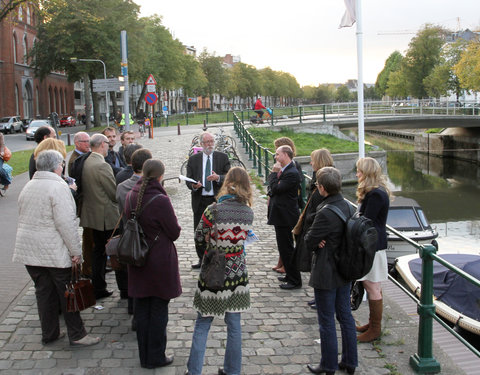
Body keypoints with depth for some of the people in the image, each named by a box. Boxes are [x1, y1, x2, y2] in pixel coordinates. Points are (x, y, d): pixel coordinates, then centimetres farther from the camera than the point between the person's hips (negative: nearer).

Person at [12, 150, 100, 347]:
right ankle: (76, 334, 11)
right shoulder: (57, 186, -15)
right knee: (67, 292, 3)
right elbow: (66, 222, -20)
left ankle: (49, 333, 23)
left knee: (44, 291, 15)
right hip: (54, 251, -7)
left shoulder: (28, 186, 11)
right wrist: (76, 251, -16)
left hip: (29, 249, 7)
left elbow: (23, 218, 18)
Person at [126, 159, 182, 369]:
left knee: (141, 309, 15)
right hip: (160, 261, -6)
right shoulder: (161, 200, -21)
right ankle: (155, 358, 17)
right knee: (158, 310, 7)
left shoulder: (131, 197, -1)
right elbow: (175, 232, -12)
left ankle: (144, 356, 26)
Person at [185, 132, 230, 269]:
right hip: (200, 200, 2)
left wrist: (218, 178, -19)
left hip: (217, 200, -2)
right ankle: (202, 259, 19)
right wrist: (193, 186, -15)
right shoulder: (193, 159, 9)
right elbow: (188, 180, 8)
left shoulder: (223, 157, 5)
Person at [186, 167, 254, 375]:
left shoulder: (213, 210, -17)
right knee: (234, 324, 13)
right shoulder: (248, 213, -5)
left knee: (202, 324, 9)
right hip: (237, 272, 3)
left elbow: (199, 238, -5)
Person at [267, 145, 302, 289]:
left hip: (285, 216, -10)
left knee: (286, 248, -4)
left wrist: (274, 172, -14)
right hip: (281, 214, 10)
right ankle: (290, 275, 32)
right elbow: (273, 188, 20)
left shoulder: (292, 173, -20)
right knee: (284, 247, 19)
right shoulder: (283, 170, 11)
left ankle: (294, 281, 5)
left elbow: (276, 188, -23)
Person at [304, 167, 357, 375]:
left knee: (326, 322, 6)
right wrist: (319, 239, -9)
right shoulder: (346, 205, 0)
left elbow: (309, 242, -19)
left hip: (326, 275, -8)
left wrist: (314, 240, 2)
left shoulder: (325, 213, -26)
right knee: (345, 316, 17)